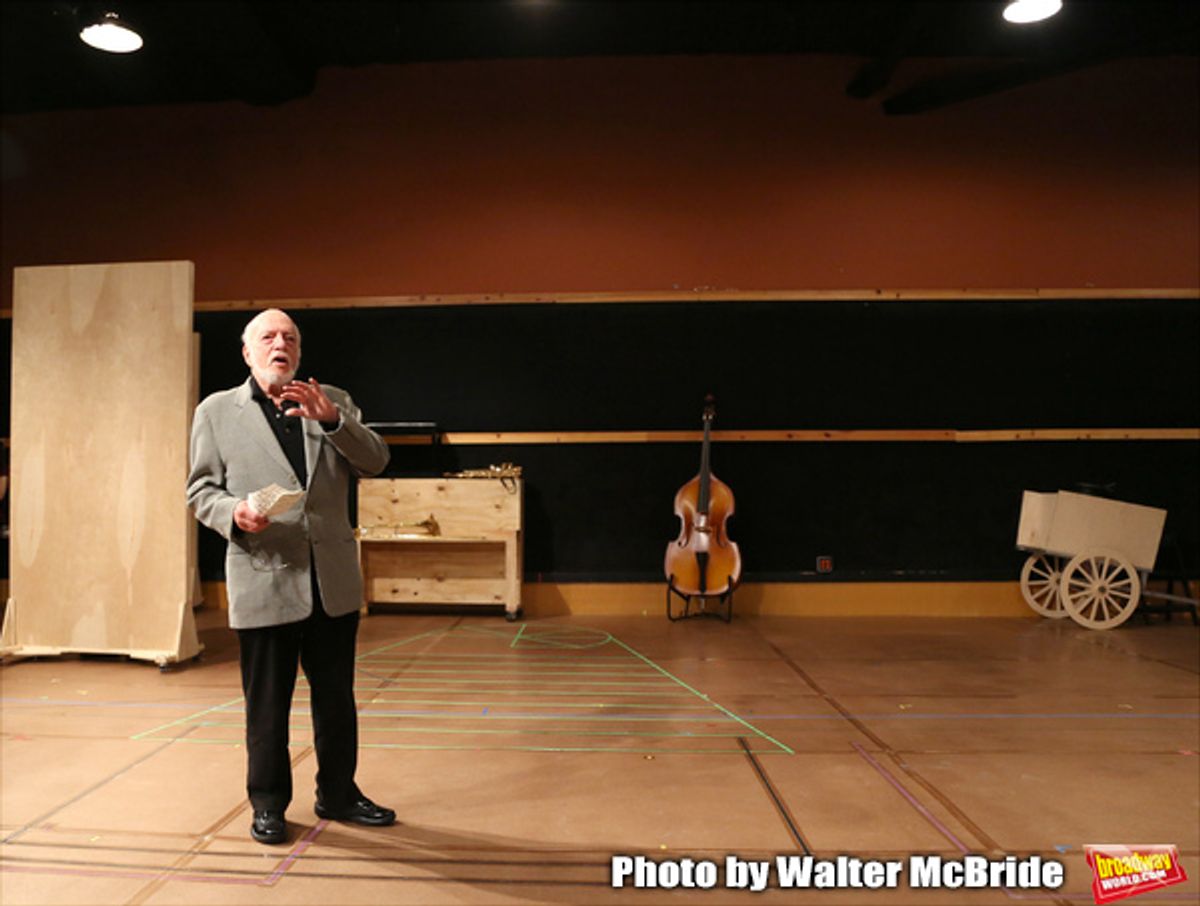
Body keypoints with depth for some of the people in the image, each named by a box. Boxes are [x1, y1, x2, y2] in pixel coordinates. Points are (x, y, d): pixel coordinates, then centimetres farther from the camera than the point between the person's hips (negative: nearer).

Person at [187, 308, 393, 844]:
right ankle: (268, 804, 26)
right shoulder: (216, 411, 5)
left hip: (333, 581, 2)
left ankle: (337, 794, 29)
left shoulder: (332, 402, 9)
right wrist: (233, 513, -16)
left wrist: (331, 419, -16)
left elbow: (375, 462, -1)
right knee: (266, 704, 8)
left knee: (337, 697, 13)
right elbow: (200, 489, 5)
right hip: (264, 580, -2)